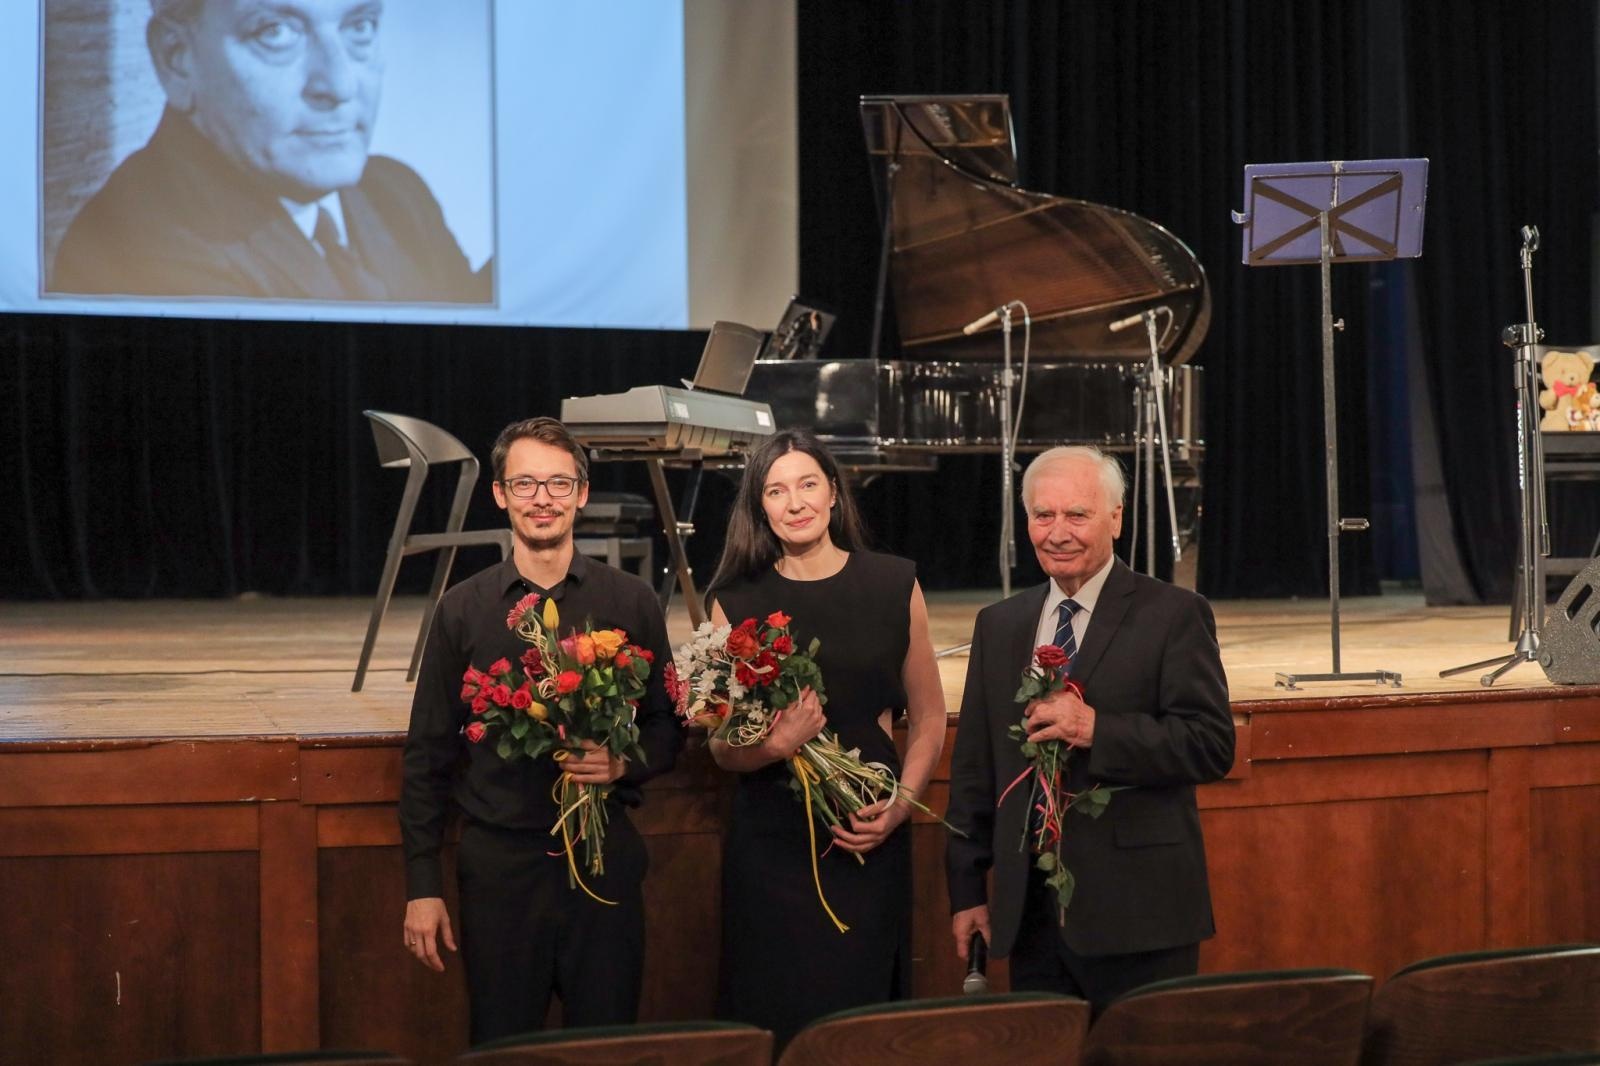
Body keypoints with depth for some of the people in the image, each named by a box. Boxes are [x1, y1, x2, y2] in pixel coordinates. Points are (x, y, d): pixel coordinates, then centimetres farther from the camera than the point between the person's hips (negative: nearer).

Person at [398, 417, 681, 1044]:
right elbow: (427, 755, 5)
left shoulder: (631, 603, 4)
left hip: (605, 857, 0)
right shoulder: (464, 610, 3)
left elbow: (668, 728, 10)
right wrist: (422, 886, 1)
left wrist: (625, 762, -13)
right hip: (499, 861, 0)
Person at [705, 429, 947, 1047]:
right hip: (770, 849, 0)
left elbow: (928, 718, 10)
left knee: (864, 1018, 6)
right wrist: (775, 745, -16)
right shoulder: (737, 602, 2)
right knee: (776, 1020, 2)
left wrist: (900, 806, -5)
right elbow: (723, 749, 5)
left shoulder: (894, 586, 3)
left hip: (871, 844, 1)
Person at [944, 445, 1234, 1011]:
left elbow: (1213, 745, -11)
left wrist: (1096, 729, -21)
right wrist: (967, 890, 12)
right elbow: (974, 766, 15)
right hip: (1030, 915, 5)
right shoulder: (999, 624, 13)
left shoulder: (1173, 615, -2)